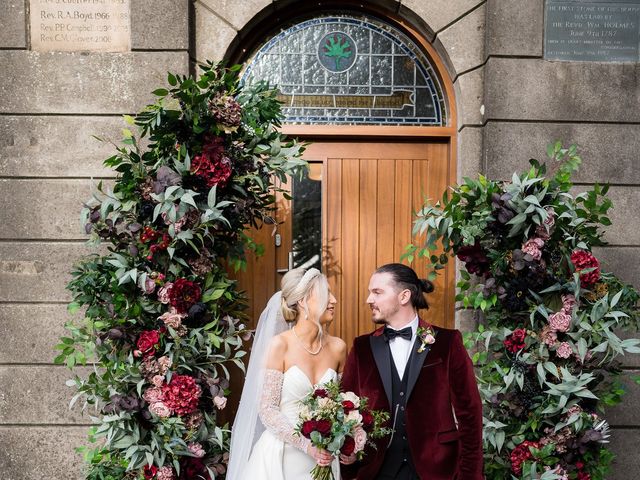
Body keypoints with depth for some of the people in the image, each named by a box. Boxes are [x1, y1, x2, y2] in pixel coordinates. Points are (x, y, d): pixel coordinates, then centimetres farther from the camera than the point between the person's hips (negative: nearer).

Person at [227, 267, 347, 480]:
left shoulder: (338, 347, 0)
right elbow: (267, 409, -12)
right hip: (281, 456, -3)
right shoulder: (280, 345, -11)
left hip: (322, 458, 3)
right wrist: (306, 445, -20)